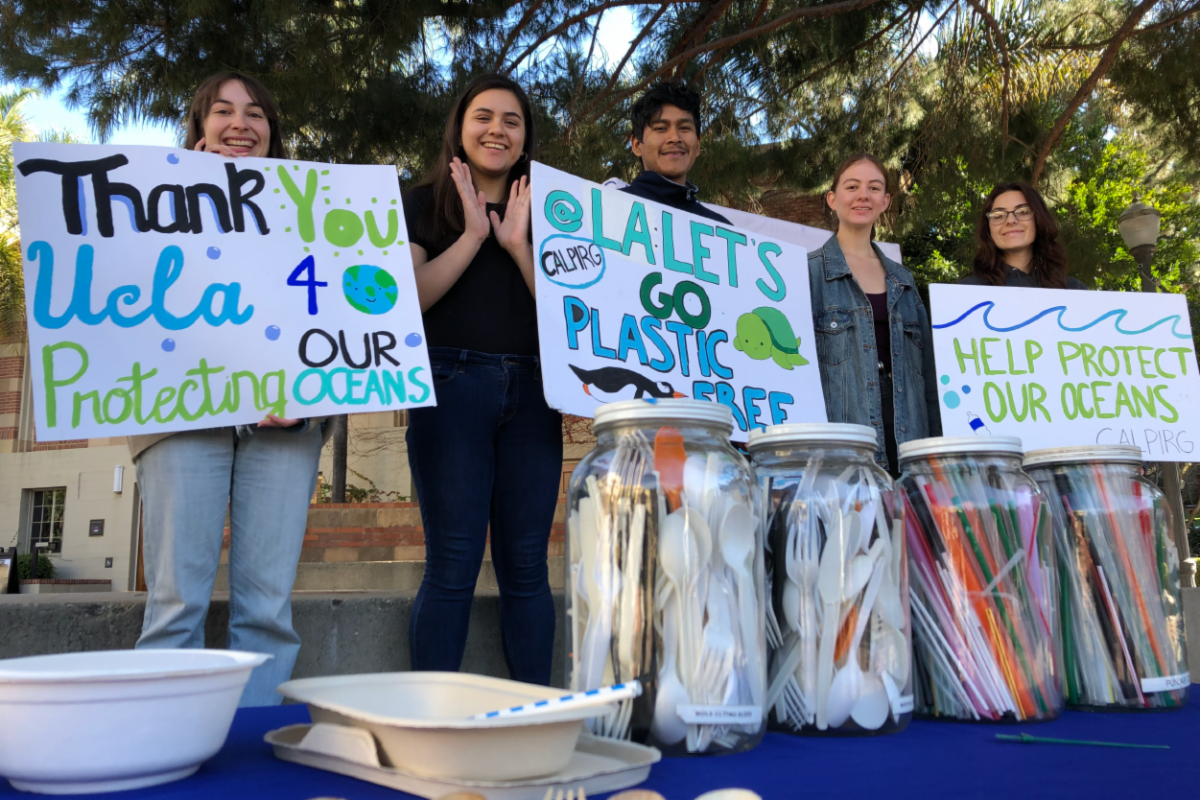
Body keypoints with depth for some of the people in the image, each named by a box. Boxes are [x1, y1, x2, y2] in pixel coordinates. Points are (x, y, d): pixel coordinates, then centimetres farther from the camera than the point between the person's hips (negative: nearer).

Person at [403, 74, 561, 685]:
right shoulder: (423, 204, 12)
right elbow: (409, 297, -3)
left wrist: (519, 244, -4)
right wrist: (474, 234, -6)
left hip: (530, 391, 3)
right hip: (452, 386, -3)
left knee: (526, 565, 4)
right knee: (453, 563, -6)